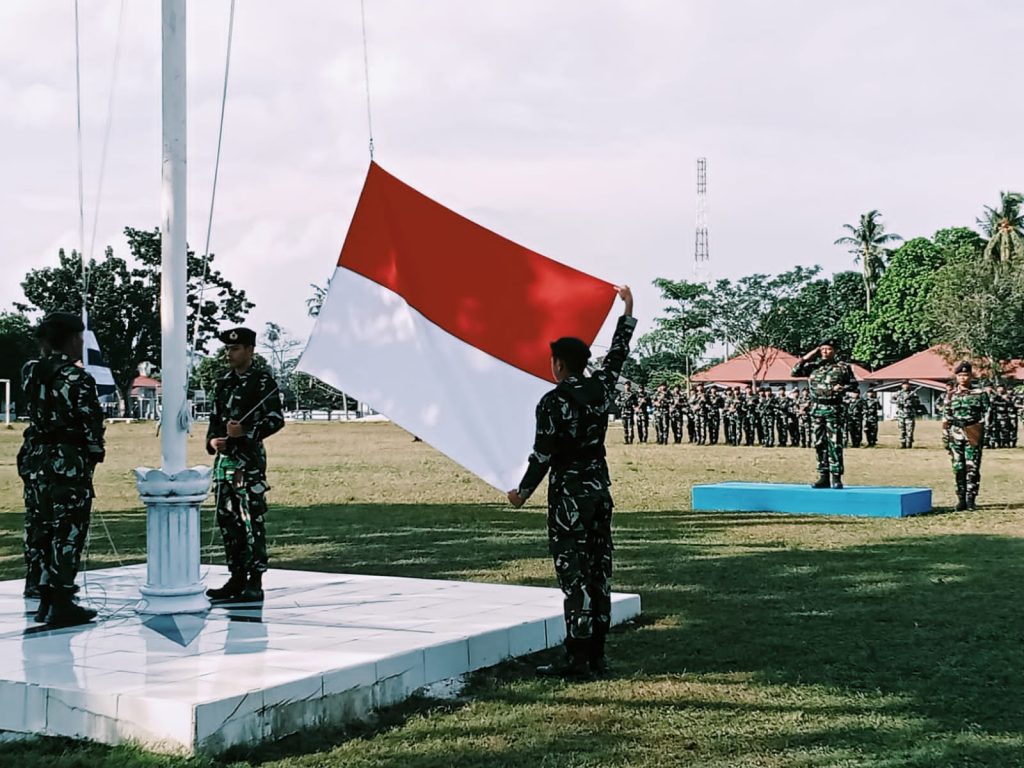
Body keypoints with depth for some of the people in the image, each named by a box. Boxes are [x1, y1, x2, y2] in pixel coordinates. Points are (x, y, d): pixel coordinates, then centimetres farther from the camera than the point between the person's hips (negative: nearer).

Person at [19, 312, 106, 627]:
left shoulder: (31, 372, 5)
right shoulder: (78, 379, -15)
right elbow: (92, 425, -13)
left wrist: (45, 353, 22)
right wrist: (94, 455, 4)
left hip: (35, 460, 7)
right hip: (68, 464, -7)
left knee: (39, 530, 13)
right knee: (67, 533, -1)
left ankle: (45, 600, 20)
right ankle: (62, 605, 3)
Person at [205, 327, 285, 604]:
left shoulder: (263, 381, -4)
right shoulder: (224, 383, 16)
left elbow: (276, 420, -8)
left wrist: (245, 432, -19)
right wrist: (212, 441, 2)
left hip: (250, 459, -7)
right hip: (224, 458, 7)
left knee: (252, 519, -7)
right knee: (227, 519, 9)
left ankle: (255, 583, -4)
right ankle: (236, 579, 17)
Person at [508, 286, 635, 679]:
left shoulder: (553, 403, -14)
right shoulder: (601, 388, 4)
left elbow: (543, 455, -13)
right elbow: (618, 353, 21)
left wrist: (522, 492, 0)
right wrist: (628, 310, 33)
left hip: (569, 496, -7)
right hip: (600, 489, 7)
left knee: (574, 576, -6)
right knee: (599, 572, 9)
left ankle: (577, 659, -6)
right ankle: (596, 654, 13)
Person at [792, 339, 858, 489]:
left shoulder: (843, 367, 4)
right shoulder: (813, 366, 11)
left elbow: (854, 384, 7)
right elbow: (795, 371, 4)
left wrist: (843, 388, -13)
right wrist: (808, 356, 1)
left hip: (833, 409, -4)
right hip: (816, 409, 4)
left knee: (835, 444, -6)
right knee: (819, 444, 6)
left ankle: (836, 477, -5)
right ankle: (823, 477, 11)